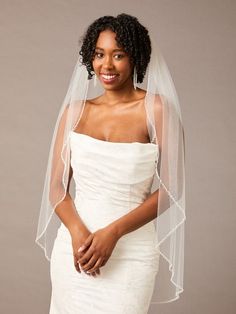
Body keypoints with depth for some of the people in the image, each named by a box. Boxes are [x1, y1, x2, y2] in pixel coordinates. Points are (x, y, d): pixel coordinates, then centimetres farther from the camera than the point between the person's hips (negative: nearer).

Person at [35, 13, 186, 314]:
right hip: (72, 245, 3)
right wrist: (77, 231, -15)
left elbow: (171, 189, -7)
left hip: (131, 252, -3)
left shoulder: (157, 109, -7)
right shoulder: (75, 111, 3)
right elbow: (56, 186, 4)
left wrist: (112, 232, -15)